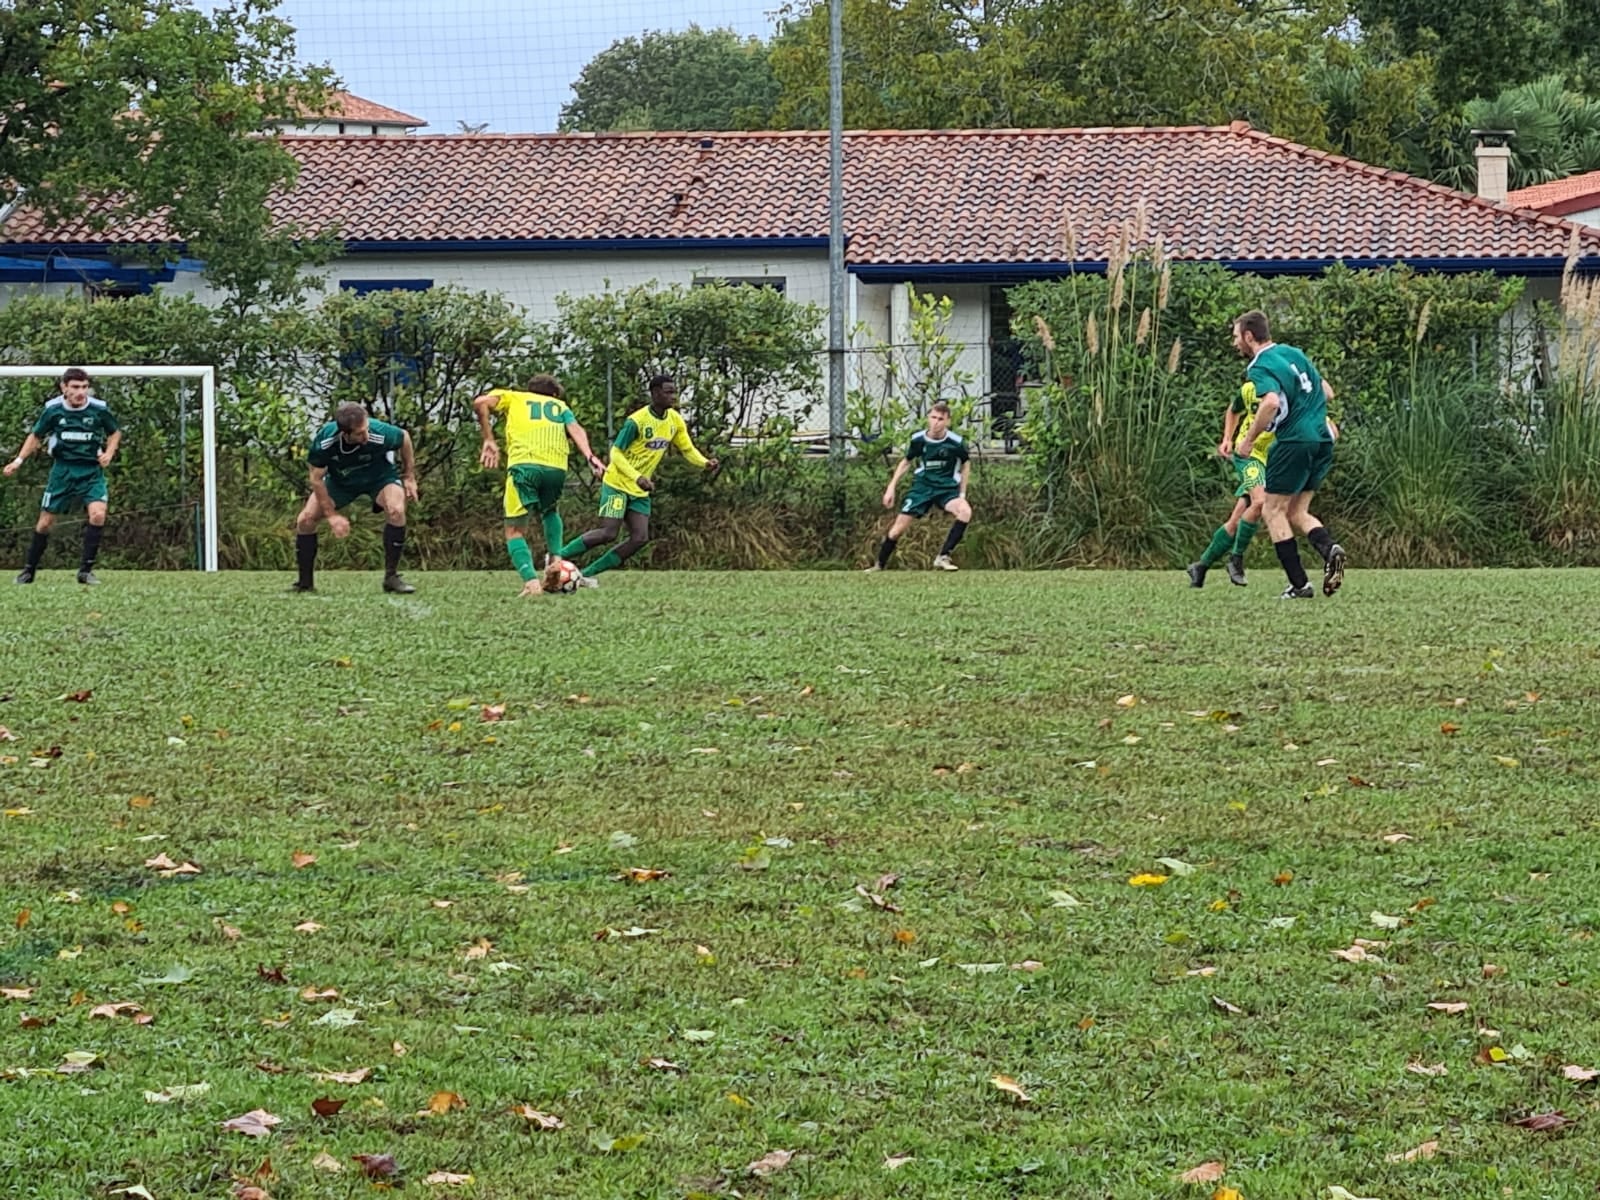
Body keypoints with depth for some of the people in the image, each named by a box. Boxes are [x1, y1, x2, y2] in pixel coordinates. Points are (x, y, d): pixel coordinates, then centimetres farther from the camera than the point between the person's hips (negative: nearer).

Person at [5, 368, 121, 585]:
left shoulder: (99, 410, -8)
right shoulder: (53, 410, -7)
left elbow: (115, 432, 11)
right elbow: (36, 436, 10)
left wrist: (109, 453, -6)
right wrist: (19, 459, -1)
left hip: (91, 471, -1)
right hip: (63, 470, 1)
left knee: (98, 514, -22)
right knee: (45, 521, 3)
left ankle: (85, 570, -11)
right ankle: (29, 570, 22)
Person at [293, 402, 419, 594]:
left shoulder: (381, 434, -37)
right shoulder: (324, 441, -35)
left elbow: (404, 438, -11)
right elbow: (316, 479, -18)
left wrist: (410, 477, -6)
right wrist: (331, 515, -19)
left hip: (379, 476, -1)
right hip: (339, 480, 2)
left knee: (396, 511, -30)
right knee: (305, 520, -11)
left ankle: (391, 577, -17)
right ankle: (304, 583, 6)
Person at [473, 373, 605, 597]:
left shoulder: (512, 398, 27)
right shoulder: (560, 406, 30)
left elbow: (481, 403, 7)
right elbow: (575, 429, 9)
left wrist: (489, 440, 9)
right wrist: (590, 457, -6)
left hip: (523, 464, -3)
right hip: (556, 467, 3)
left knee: (515, 530, 2)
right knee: (550, 512, 34)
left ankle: (531, 581, -19)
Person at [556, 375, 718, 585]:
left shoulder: (675, 420, 1)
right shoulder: (637, 421, -20)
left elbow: (688, 449, 12)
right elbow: (615, 453, -19)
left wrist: (705, 463, -10)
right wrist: (638, 478, -32)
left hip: (641, 491, 7)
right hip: (618, 483, -7)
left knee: (640, 539, -6)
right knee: (608, 533, -19)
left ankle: (587, 574, 0)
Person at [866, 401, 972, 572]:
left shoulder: (956, 442, -13)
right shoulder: (918, 439, -8)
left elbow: (966, 463, 7)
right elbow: (906, 461, 10)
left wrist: (962, 493, 5)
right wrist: (891, 487, 6)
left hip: (947, 489, -2)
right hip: (922, 487, 2)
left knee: (965, 511, -33)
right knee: (897, 529, -5)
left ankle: (942, 558, -25)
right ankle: (879, 566, 19)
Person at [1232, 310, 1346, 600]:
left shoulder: (1261, 367, -9)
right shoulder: (1294, 354, 16)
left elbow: (1271, 402, -28)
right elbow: (1327, 393, 21)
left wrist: (1249, 439, -17)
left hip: (1295, 442, -8)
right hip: (1323, 440, 8)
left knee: (1274, 510, 5)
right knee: (1297, 512, 15)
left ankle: (1299, 584, -2)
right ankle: (1329, 548, -14)